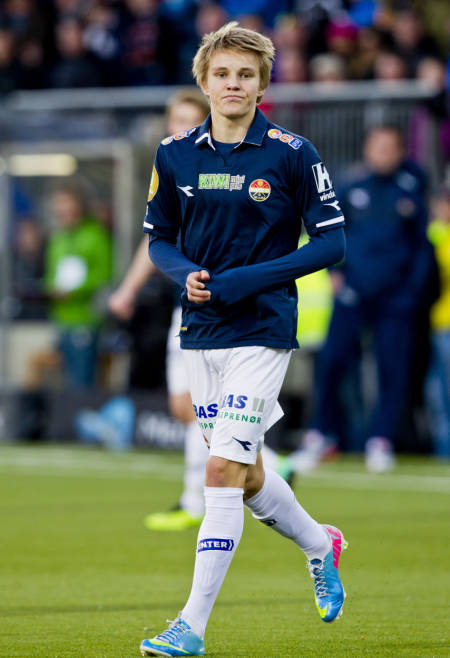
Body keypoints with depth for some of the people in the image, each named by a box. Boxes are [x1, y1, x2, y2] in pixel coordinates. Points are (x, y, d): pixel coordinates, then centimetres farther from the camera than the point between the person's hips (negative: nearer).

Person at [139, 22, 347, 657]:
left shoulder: (291, 154, -8)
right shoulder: (175, 154, 4)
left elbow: (331, 242, -7)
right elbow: (158, 238, 15)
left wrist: (244, 281, -16)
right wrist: (186, 273, -8)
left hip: (262, 330, -5)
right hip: (200, 334, 5)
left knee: (223, 472, -12)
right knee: (245, 474, 15)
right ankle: (320, 545, 43)